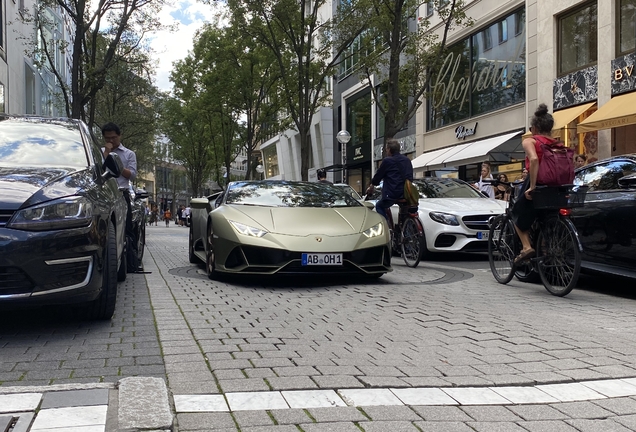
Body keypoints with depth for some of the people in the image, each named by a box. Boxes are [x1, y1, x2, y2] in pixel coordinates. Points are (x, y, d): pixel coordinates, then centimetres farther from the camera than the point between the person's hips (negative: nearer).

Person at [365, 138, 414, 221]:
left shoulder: (387, 160, -5)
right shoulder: (407, 160, 14)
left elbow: (379, 175, 5)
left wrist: (371, 186, 21)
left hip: (392, 194, -6)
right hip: (407, 193, 6)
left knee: (379, 206, 16)